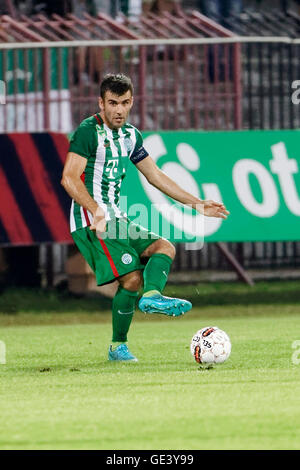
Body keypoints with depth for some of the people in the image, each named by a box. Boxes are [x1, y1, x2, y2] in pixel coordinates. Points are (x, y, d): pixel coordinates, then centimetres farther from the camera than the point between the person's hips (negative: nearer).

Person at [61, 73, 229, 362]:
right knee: (132, 277, -17)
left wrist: (197, 205, 19)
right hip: (92, 222, -9)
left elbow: (155, 176, 22)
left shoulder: (130, 135, 15)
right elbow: (69, 178, -19)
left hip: (116, 219, 9)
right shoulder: (89, 132, -10)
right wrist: (96, 211, -32)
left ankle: (151, 296, -20)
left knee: (165, 247, -6)